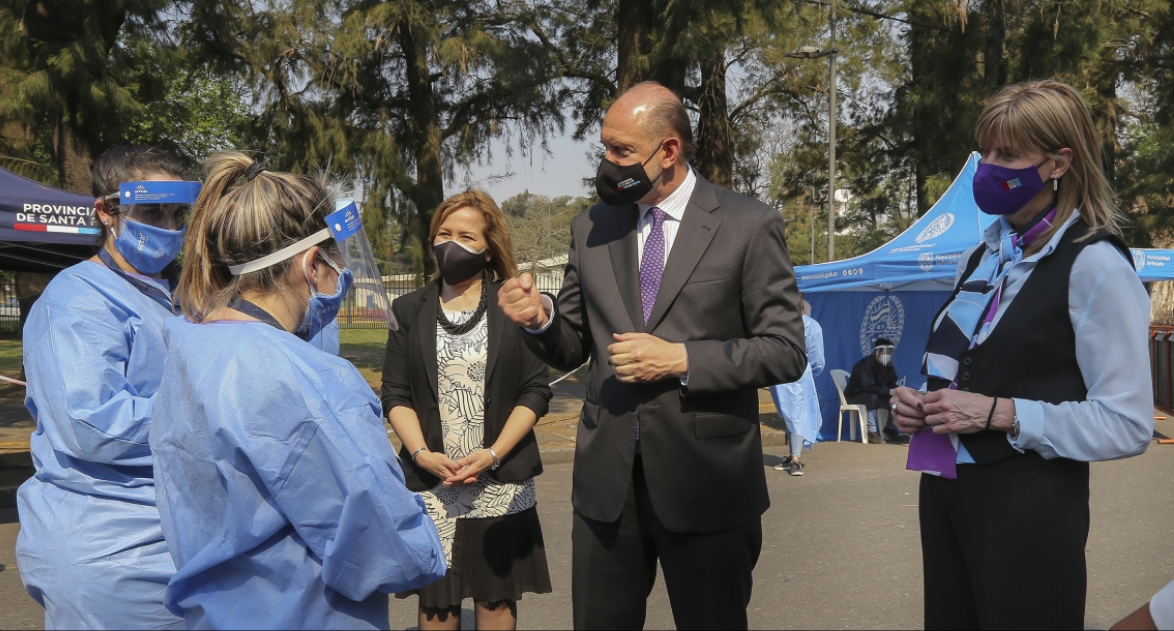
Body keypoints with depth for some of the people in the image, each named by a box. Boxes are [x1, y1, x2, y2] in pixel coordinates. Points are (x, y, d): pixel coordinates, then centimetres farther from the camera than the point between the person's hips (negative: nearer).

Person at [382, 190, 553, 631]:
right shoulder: (410, 310, 8)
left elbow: (536, 391, -2)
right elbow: (395, 394, 5)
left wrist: (493, 454, -13)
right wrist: (423, 455, -11)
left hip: (501, 484, -1)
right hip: (431, 484, 1)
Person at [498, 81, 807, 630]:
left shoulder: (749, 226, -5)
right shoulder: (591, 229, 7)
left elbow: (786, 350, -6)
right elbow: (572, 349, 12)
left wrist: (682, 359, -18)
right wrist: (541, 318, -10)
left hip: (706, 482, -3)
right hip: (606, 478, 3)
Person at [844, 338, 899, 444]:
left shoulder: (888, 364, 1)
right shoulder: (866, 363, -24)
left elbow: (891, 383, 1)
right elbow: (869, 386, -32)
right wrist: (888, 391, -36)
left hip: (874, 394, 7)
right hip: (855, 395, -7)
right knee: (873, 397, -37)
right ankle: (872, 433, -34)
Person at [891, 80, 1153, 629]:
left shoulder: (1094, 265, -11)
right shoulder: (979, 258, 9)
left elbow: (1126, 425, -15)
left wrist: (1000, 414, -20)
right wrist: (921, 406, 3)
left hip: (1029, 504, -6)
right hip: (945, 489, 7)